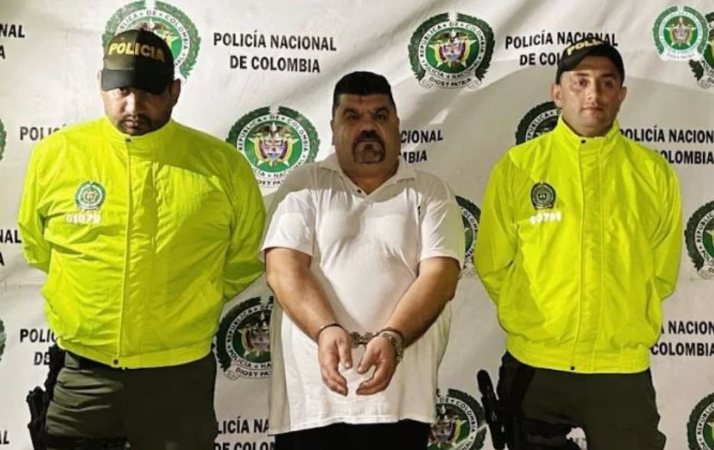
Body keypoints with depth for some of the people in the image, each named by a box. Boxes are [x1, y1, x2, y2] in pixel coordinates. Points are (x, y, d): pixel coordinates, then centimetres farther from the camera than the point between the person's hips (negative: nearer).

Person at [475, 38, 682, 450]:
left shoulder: (654, 172, 0)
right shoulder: (517, 166, -3)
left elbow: (662, 272, 8)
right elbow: (492, 265, 1)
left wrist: (624, 324, 8)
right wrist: (535, 317, 5)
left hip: (623, 370, 1)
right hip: (534, 366, 0)